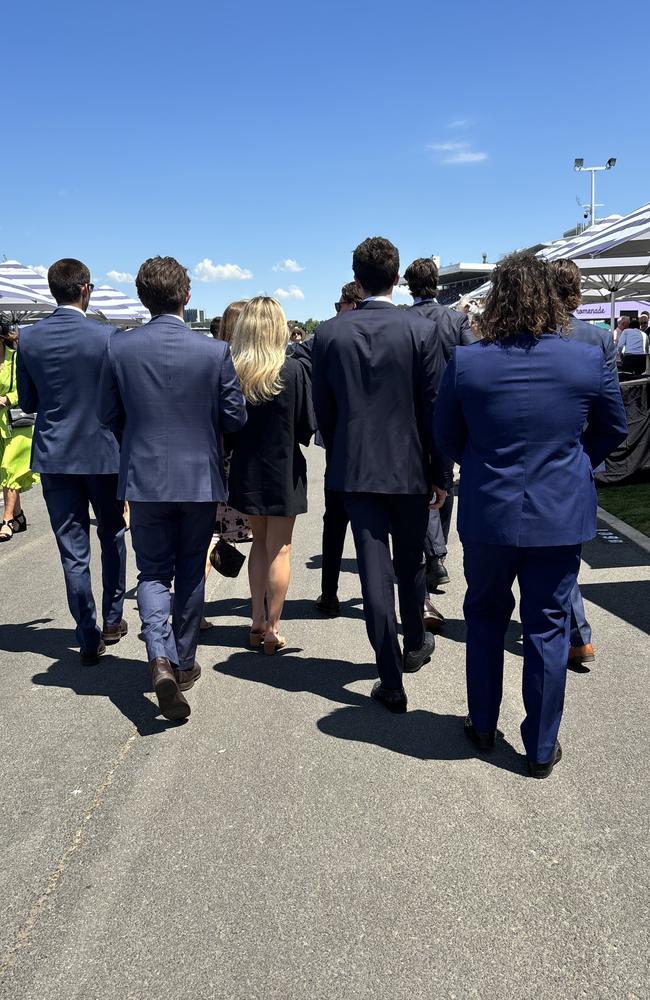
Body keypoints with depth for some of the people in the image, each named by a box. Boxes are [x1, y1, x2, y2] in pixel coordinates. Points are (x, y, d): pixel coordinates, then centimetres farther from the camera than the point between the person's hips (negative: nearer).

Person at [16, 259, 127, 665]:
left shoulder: (29, 338, -2)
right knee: (112, 535, 19)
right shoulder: (107, 336, -11)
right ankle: (112, 620, 26)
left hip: (54, 456, 2)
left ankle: (89, 640, 11)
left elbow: (27, 402, 5)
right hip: (104, 452, -1)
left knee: (73, 551, 6)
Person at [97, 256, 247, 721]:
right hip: (200, 478, 0)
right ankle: (185, 664, 27)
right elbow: (235, 417, -6)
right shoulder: (215, 350, -11)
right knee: (191, 573, 15)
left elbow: (109, 414, 1)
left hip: (144, 478, 0)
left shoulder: (119, 347, -7)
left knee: (153, 572, 12)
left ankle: (161, 658, -10)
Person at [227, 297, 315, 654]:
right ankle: (272, 628, 12)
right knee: (279, 548, 8)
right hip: (283, 471, -3)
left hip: (246, 471, 3)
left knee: (260, 542, 19)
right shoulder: (292, 370, -14)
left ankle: (257, 622, 23)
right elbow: (307, 427, -8)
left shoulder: (230, 370, -8)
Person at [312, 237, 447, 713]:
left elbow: (323, 409, 3)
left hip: (355, 468, 1)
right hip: (409, 466, 0)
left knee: (374, 570, 3)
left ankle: (392, 681, 7)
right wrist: (439, 472, 3)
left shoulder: (329, 333, -2)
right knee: (410, 562, 19)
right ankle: (415, 645, 41)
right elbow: (435, 406, -6)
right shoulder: (421, 329, -8)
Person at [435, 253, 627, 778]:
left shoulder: (465, 362, -10)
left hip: (488, 514, 0)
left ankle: (483, 727, 33)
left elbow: (447, 436, 2)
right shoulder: (588, 359, -8)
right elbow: (613, 430, 6)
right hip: (561, 516, 0)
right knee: (547, 628, 10)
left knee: (485, 617, 20)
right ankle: (542, 749, 23)